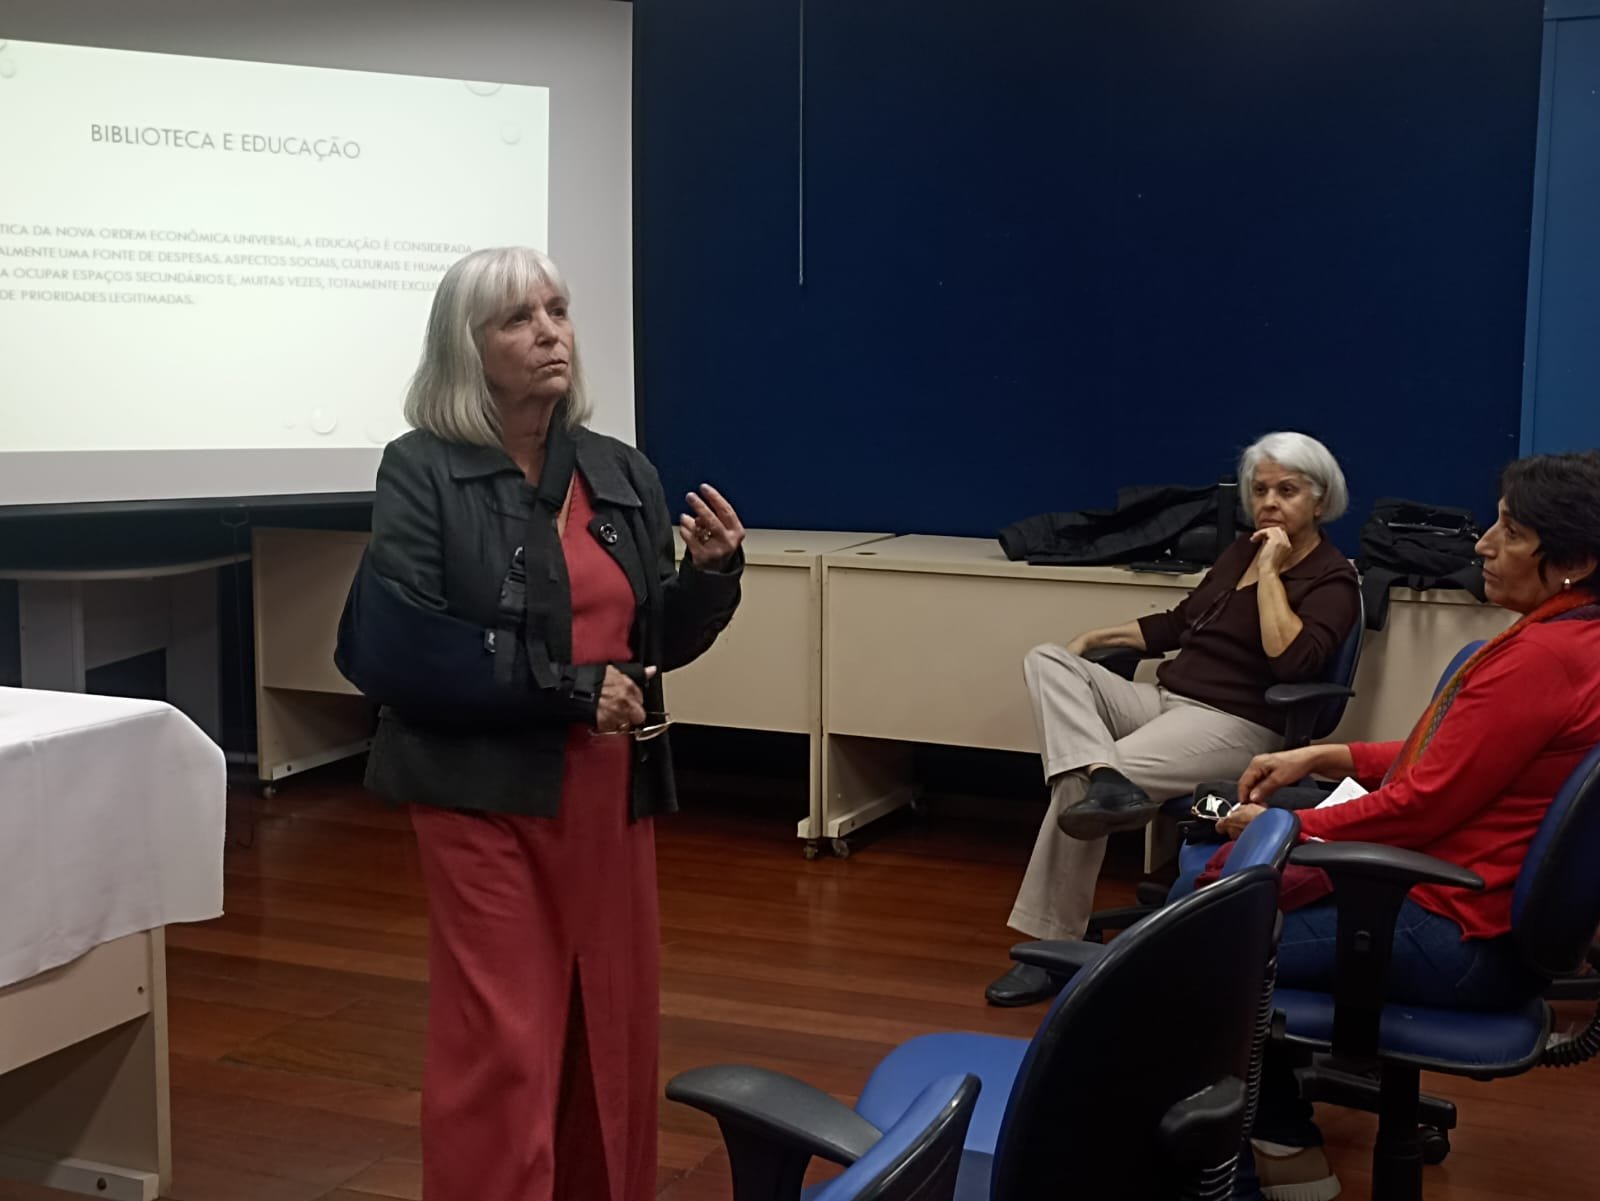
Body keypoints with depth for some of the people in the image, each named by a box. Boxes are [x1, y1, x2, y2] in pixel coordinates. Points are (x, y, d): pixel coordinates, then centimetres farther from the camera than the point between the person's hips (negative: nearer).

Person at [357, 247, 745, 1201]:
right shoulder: (423, 472, -6)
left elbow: (658, 644, 11)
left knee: (615, 1035, 11)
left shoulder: (624, 473, 8)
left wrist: (713, 574, -8)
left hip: (612, 798, 5)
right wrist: (567, 690, -18)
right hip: (486, 797, -5)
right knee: (503, 1047, -3)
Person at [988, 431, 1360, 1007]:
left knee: (1074, 788, -25)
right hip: (1164, 700, 8)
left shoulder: (1331, 580, -5)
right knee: (1047, 659, -13)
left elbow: (1291, 662, -23)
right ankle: (1105, 779, -37)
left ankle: (1057, 944, -14)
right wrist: (1098, 636, 17)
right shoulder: (1241, 550, 18)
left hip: (1235, 725, -8)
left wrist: (1270, 573, -16)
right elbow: (1179, 623, 27)